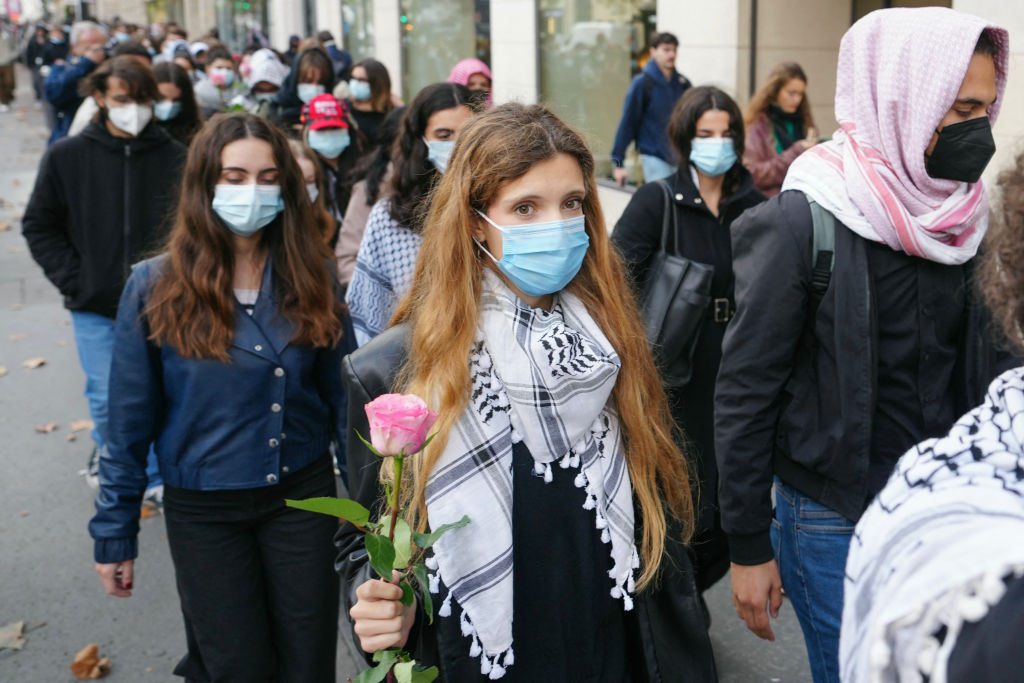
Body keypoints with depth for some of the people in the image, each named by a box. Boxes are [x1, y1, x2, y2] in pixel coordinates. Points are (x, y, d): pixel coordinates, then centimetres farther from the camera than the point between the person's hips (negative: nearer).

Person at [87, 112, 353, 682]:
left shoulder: (309, 276, -2)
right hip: (205, 508, -2)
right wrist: (115, 534, 0)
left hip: (303, 493, 2)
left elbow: (342, 394, 3)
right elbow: (131, 422, -3)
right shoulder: (155, 288, -9)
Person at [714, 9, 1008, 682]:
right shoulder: (801, 222, -16)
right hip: (834, 521, -5)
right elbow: (744, 391, -12)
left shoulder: (963, 215, 2)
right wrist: (749, 547, -10)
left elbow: (972, 369, 12)